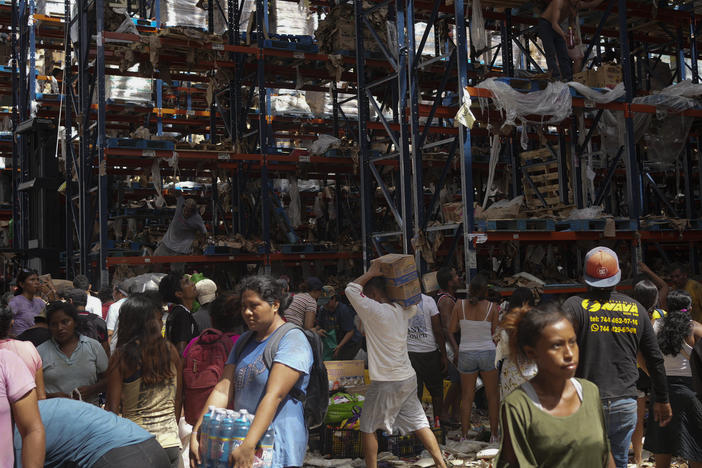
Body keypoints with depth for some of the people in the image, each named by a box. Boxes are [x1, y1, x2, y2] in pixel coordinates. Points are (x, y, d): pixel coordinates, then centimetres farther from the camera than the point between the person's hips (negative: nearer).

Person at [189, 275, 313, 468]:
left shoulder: (293, 340, -11)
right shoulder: (244, 341, 12)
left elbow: (274, 396, -22)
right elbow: (223, 389, 2)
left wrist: (248, 447, -29)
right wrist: (197, 433, -8)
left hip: (278, 449, -6)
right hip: (242, 437, 6)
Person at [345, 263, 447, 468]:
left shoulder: (375, 311, -17)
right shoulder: (401, 310, 4)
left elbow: (351, 289, -13)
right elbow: (414, 306, 28)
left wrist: (371, 273, -2)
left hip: (386, 383, -7)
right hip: (408, 377, 7)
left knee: (368, 427, 9)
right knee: (418, 423, 14)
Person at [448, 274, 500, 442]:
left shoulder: (460, 305, -6)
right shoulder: (492, 307, -8)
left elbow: (451, 329, -1)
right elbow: (494, 332, -2)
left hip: (466, 354, 1)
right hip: (488, 351, -1)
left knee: (467, 396, 12)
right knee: (492, 395, 13)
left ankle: (464, 434, 14)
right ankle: (494, 434, 17)